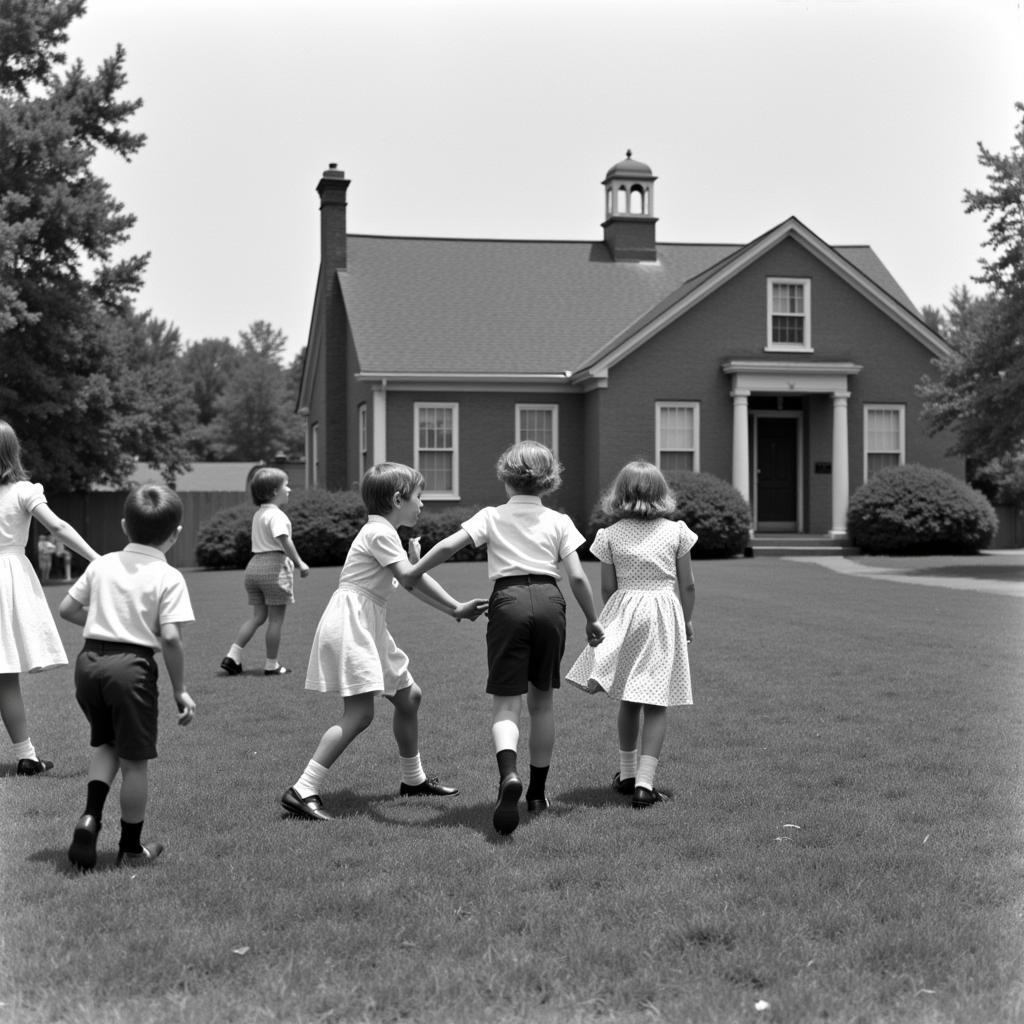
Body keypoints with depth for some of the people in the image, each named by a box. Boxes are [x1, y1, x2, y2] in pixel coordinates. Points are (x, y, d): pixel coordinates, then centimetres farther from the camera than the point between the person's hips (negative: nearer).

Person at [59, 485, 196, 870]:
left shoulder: (103, 565, 7)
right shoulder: (169, 577, -7)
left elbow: (67, 609, 12)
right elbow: (170, 638, -14)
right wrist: (180, 690, -5)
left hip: (89, 660, 5)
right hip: (132, 665, -5)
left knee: (105, 743, 25)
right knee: (134, 760, 8)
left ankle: (90, 817, 4)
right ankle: (132, 849, 19)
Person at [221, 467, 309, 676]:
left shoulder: (258, 514, 17)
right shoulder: (276, 515, -12)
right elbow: (284, 540, -22)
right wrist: (299, 563, -18)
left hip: (254, 564, 9)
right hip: (275, 565, -9)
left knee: (258, 615, 13)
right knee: (276, 618, 1)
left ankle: (233, 656, 4)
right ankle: (271, 664, 6)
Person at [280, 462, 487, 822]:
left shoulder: (384, 532, 18)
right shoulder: (381, 533, -13)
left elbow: (413, 584, 19)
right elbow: (410, 578, -23)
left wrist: (455, 609, 12)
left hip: (368, 627, 11)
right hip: (349, 624, -11)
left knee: (409, 696, 18)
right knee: (359, 714, -17)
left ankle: (413, 779, 34)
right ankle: (302, 791, -18)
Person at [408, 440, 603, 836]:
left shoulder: (492, 517, 8)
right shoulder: (559, 521, 10)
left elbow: (449, 545, -4)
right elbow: (577, 576, 3)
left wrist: (413, 572, 9)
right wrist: (592, 619, 14)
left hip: (508, 600, -2)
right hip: (549, 601, 2)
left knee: (506, 703, -3)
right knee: (542, 700, 16)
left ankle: (509, 775, -32)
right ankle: (537, 792, 24)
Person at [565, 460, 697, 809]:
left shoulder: (611, 535, 0)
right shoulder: (675, 531, 0)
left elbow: (607, 588, 3)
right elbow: (688, 586, 2)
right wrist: (686, 621, 17)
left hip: (624, 613, 2)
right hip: (664, 614, -1)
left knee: (628, 699, 17)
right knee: (656, 702, -1)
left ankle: (627, 773, 28)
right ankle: (645, 781, -11)